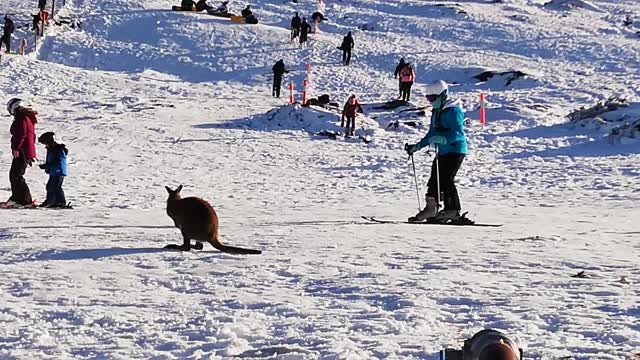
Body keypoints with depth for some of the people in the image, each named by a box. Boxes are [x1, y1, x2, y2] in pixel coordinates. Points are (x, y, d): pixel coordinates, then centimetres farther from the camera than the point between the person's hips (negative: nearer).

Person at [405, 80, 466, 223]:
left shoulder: (453, 111, -14)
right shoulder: (436, 112, 16)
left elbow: (458, 133, -25)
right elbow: (432, 134, 23)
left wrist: (442, 138, -36)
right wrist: (417, 146, 18)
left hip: (455, 150, -9)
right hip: (443, 152, 9)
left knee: (446, 179, -13)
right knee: (434, 179, 7)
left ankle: (453, 211, -7)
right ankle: (431, 209, 13)